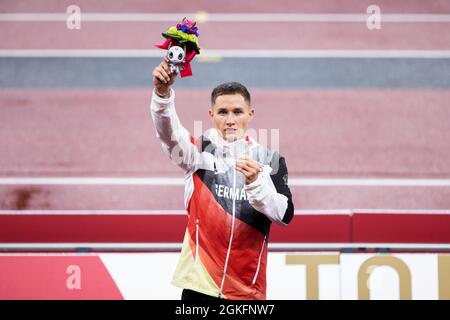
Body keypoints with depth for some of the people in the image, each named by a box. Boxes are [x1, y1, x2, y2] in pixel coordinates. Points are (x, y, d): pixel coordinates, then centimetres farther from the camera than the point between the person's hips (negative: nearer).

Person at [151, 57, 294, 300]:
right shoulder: (199, 151, 2)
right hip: (200, 285, -1)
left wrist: (255, 183, -23)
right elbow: (168, 131, -18)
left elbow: (285, 215, -7)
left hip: (249, 289, 1)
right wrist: (162, 94, -36)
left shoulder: (269, 160, 4)